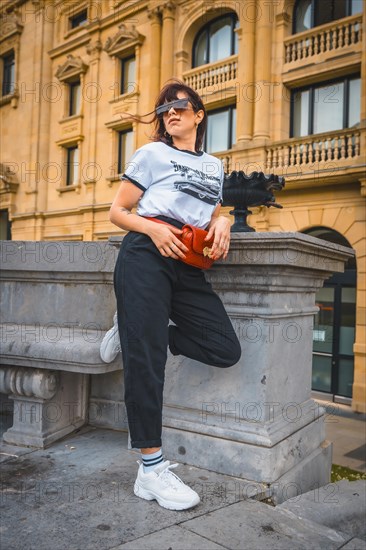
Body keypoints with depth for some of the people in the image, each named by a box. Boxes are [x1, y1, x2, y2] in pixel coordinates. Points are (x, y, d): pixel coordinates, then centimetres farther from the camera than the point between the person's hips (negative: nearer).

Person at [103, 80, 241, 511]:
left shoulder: (213, 165, 24)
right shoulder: (153, 153, 10)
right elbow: (117, 211, 7)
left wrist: (222, 222, 4)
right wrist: (153, 229, -14)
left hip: (188, 266, 5)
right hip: (146, 255, -5)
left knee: (226, 350, -4)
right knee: (145, 359, -12)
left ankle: (137, 328, 10)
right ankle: (151, 469, -3)